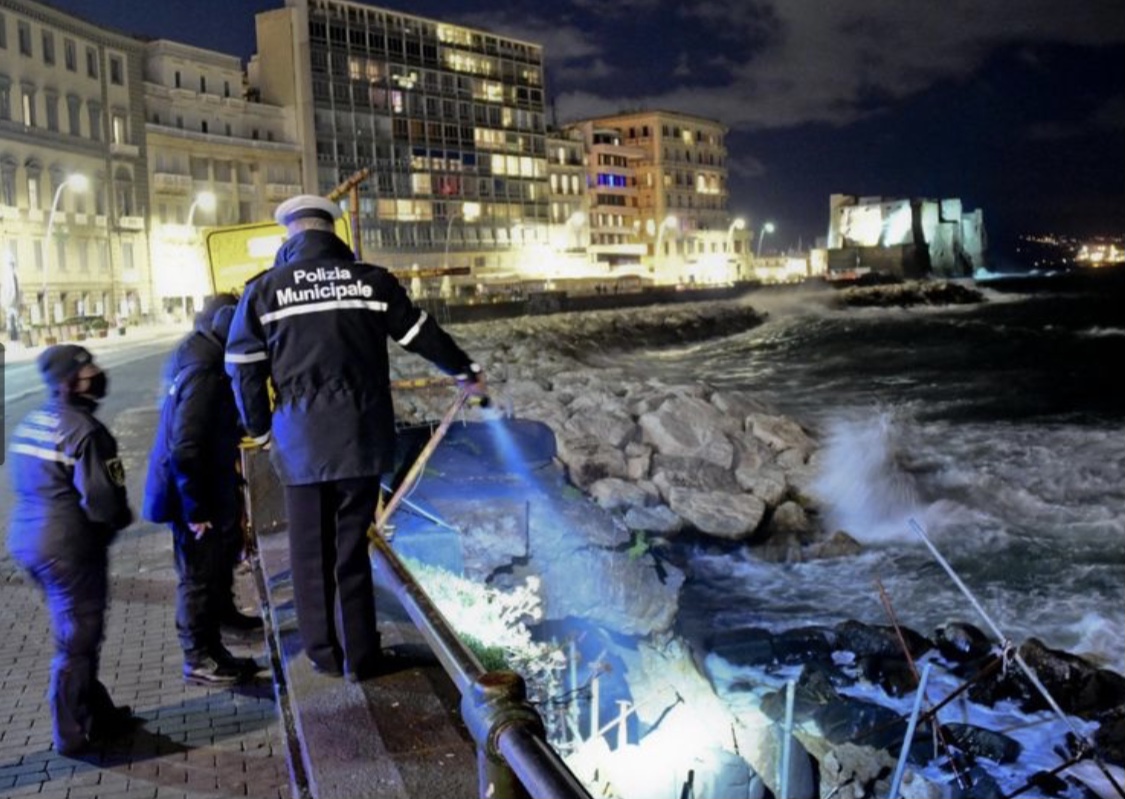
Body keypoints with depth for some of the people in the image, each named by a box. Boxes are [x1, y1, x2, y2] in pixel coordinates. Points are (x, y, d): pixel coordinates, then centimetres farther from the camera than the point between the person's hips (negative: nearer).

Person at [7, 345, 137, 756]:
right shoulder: (83, 430, -19)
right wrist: (121, 518, -1)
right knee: (77, 641, 4)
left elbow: (23, 483, 17)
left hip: (28, 538, 9)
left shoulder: (31, 422, 9)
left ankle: (97, 713, 32)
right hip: (70, 547, -9)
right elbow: (101, 500, -23)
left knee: (75, 633, 20)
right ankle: (72, 734, 15)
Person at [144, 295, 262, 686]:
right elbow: (185, 448, -29)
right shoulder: (203, 372, -29)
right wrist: (196, 509, -24)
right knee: (200, 572, 3)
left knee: (224, 548, 28)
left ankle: (221, 611, 51)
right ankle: (200, 658, 17)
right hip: (194, 489, -10)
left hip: (209, 482, 10)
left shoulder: (199, 355, 3)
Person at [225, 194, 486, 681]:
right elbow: (422, 336, 13)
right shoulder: (372, 281, 3)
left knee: (311, 550, 13)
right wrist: (466, 372, 28)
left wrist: (259, 429, 17)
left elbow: (243, 367, 3)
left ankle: (324, 652, 23)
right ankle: (359, 656, 16)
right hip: (361, 435, 1)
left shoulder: (264, 289, 1)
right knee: (352, 547, 9)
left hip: (300, 440, 0)